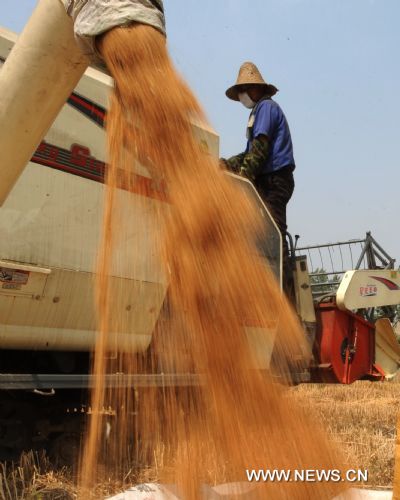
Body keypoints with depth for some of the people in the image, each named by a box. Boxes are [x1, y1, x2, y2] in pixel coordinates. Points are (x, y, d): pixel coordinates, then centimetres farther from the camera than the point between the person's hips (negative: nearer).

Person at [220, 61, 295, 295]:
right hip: (269, 182, 10)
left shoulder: (266, 106, -2)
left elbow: (260, 146, -15)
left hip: (274, 181, -10)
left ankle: (284, 288, -15)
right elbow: (252, 153, 22)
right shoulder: (259, 110, 28)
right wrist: (228, 164, 10)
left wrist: (243, 174, -20)